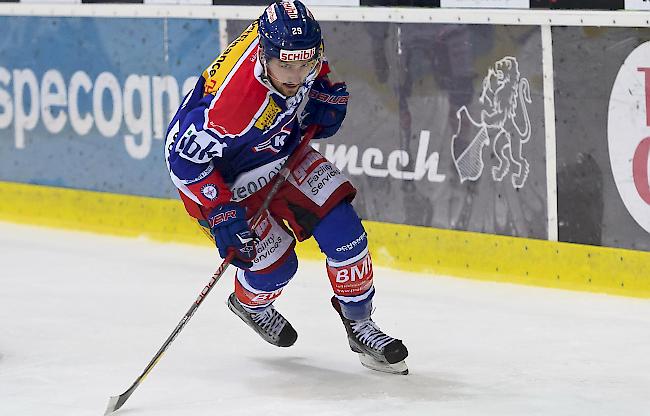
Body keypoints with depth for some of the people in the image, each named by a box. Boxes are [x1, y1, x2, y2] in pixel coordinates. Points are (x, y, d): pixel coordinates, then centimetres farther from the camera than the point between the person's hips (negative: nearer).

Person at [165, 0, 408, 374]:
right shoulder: (233, 97, -42)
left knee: (340, 223, -7)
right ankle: (249, 303, 29)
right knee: (275, 263, -8)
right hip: (225, 175, -6)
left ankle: (359, 323, 10)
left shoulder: (298, 40, -23)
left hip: (283, 150, 6)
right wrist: (220, 213, -30)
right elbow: (183, 152, -29)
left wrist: (327, 95, -6)